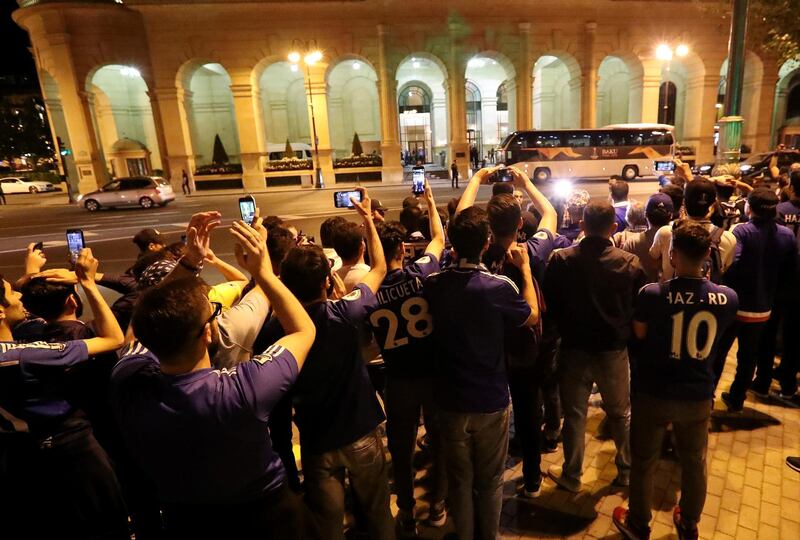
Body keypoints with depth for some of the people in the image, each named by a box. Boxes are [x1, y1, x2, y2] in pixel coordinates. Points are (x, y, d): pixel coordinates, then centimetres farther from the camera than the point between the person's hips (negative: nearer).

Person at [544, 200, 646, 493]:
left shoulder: (561, 260, -15)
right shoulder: (630, 263, -13)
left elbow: (550, 304, -5)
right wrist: (624, 335, 13)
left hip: (574, 349, -1)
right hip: (614, 351, 1)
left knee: (574, 416, 15)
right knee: (621, 414, 22)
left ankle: (571, 476, 30)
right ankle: (627, 470, 39)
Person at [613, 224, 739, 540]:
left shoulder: (652, 294, -23)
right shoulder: (728, 298, -12)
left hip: (653, 393, -3)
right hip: (699, 395, 3)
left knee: (643, 462, 17)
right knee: (694, 463, 25)